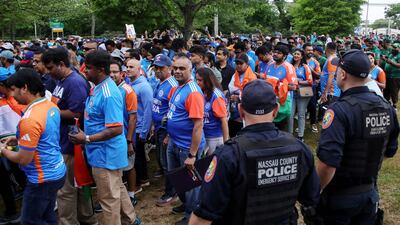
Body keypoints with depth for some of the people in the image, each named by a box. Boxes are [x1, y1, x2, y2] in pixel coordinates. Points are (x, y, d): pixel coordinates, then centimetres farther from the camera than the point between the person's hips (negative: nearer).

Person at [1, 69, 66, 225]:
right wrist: (19, 139, 12)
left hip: (43, 179, -9)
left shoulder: (29, 119, -27)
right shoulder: (51, 106, 1)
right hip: (57, 171, 9)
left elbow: (24, 160, -21)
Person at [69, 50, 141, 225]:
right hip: (103, 152, 10)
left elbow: (116, 129, -28)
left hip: (106, 154, -10)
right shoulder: (97, 88, 6)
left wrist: (87, 139, -24)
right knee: (117, 189, 24)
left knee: (109, 198, 6)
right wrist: (85, 135, 8)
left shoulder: (109, 94, -25)